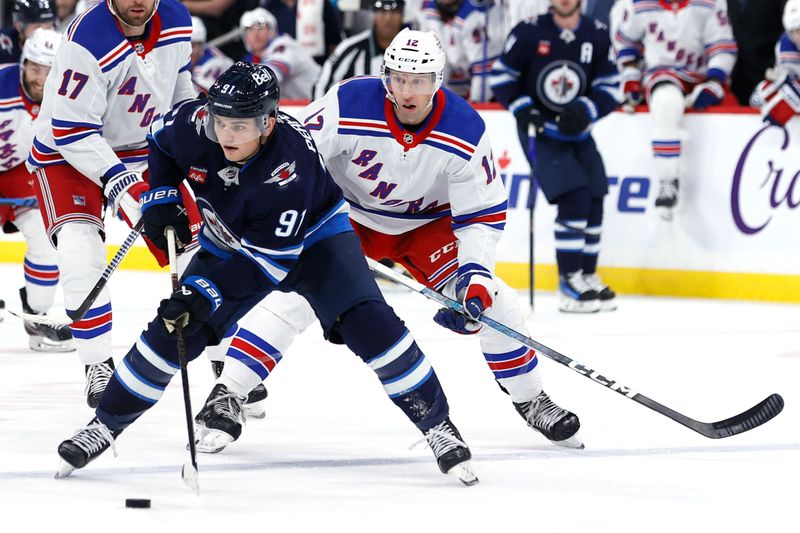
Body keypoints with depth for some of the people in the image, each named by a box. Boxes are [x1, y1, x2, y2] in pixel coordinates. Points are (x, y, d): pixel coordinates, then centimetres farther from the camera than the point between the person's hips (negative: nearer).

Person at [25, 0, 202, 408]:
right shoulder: (88, 41, -31)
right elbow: (72, 131, -29)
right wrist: (117, 181, -36)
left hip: (142, 148, 6)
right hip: (69, 153, -6)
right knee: (81, 257, -24)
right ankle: (98, 368, -12)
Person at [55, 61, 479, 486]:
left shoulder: (291, 167, -39)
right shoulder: (194, 123, -26)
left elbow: (267, 261, -35)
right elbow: (161, 141, 1)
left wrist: (205, 292, -40)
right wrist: (159, 196, -10)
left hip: (312, 235, -4)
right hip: (230, 241, 4)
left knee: (368, 323, -22)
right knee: (173, 331, -6)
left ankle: (436, 423, -10)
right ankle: (105, 424, 9)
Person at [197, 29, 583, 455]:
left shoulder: (466, 130, -23)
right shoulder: (349, 105, -29)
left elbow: (483, 214, -15)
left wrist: (475, 274, -27)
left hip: (425, 224, 2)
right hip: (347, 216, -2)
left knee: (490, 300, -10)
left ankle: (531, 401, 14)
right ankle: (223, 399, -16)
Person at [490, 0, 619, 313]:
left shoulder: (597, 36, -3)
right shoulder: (530, 33, -10)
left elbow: (609, 87, 0)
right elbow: (501, 74, -1)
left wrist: (587, 109, -18)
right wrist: (521, 107, -14)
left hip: (578, 133, 5)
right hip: (541, 131, -5)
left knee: (593, 204, 3)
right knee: (574, 200, -19)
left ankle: (588, 278, 21)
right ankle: (569, 283, -12)